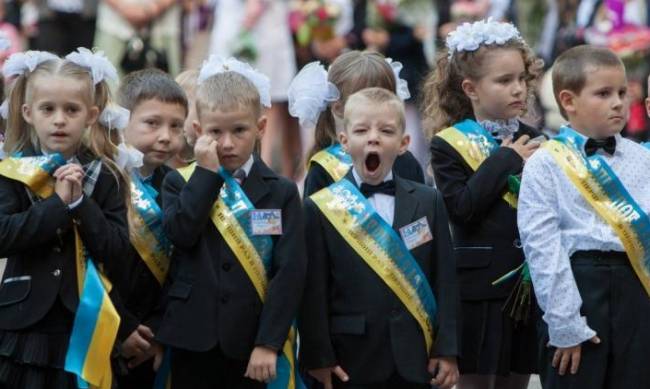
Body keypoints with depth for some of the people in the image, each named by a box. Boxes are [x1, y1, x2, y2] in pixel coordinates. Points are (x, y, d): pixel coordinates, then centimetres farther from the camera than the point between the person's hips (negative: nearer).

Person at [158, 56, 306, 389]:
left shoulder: (281, 193, 3)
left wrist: (269, 343, -15)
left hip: (252, 346, -1)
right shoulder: (181, 183, 7)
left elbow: (289, 272, -6)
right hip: (194, 340, 1)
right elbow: (181, 233, -14)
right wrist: (207, 172, -10)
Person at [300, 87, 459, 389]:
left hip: (414, 362, 2)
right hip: (351, 364, -2)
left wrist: (447, 350, -1)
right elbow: (313, 292, -3)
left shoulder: (428, 202, 7)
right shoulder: (321, 209, -1)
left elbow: (445, 280, 5)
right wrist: (318, 357, -8)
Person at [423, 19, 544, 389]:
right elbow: (461, 208, -16)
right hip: (480, 285, -4)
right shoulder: (449, 144, -3)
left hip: (529, 283, 4)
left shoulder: (532, 140, 10)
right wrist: (505, 161, -13)